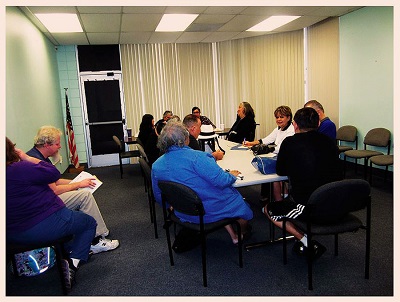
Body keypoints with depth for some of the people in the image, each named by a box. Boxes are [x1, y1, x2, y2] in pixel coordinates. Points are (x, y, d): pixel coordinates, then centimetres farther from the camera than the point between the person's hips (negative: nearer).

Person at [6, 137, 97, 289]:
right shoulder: (19, 169, -26)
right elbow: (54, 173, -16)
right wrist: (27, 158, -10)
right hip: (43, 228, -8)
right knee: (89, 222, 12)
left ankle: (68, 250, 27)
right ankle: (73, 263, 3)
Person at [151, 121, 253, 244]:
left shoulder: (156, 166, -6)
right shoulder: (196, 157, -27)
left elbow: (159, 197, 4)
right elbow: (220, 181, -27)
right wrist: (231, 175, -5)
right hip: (210, 212, -6)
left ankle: (233, 235, 35)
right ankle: (244, 233, 49)